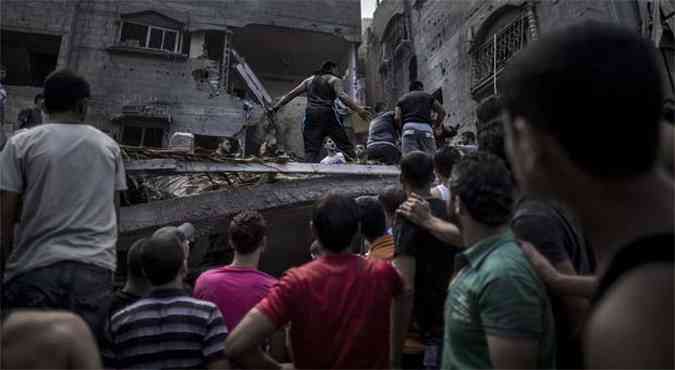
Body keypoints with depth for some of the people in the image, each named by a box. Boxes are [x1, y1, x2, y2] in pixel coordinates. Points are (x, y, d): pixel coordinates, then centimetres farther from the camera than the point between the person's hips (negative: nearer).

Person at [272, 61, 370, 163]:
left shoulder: (309, 80, 24)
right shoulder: (334, 80, 8)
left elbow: (292, 94, 20)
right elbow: (342, 96, -10)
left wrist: (276, 106, 24)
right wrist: (358, 109, -19)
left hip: (311, 115, 4)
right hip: (327, 114, -4)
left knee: (311, 150, -1)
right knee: (345, 145, -1)